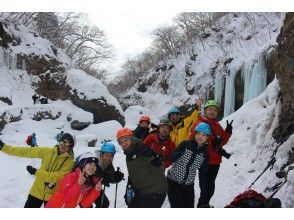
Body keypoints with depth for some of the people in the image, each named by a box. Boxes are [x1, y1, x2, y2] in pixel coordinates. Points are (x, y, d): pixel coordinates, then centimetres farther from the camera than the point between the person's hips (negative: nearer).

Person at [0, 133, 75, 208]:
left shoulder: (70, 161, -15)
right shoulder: (48, 152, -5)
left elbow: (58, 177, -26)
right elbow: (26, 151, -5)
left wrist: (36, 172, -25)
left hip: (52, 196, -3)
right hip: (37, 191, 3)